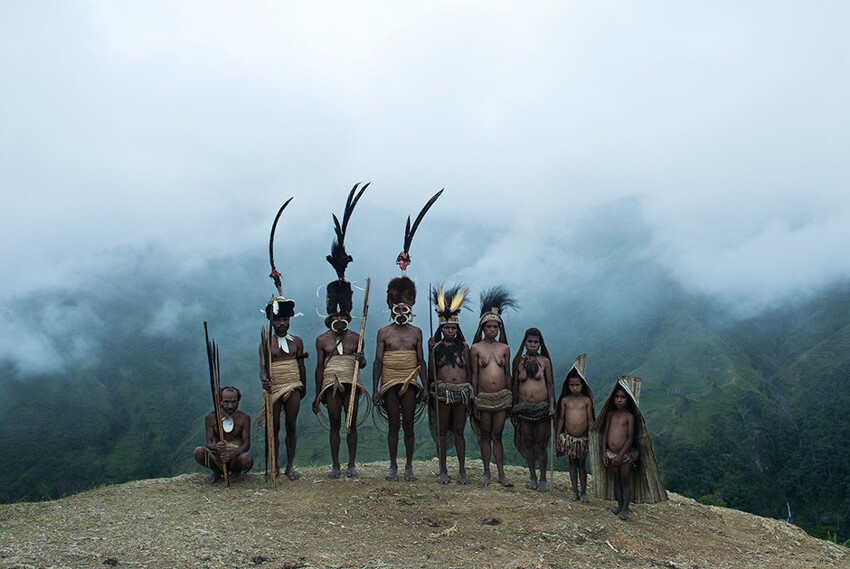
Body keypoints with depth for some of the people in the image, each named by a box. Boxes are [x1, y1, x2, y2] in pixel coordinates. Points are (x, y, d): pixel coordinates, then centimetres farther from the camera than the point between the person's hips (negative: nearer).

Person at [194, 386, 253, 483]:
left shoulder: (243, 418, -7)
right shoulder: (211, 417, -4)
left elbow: (246, 444, -12)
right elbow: (209, 442, -9)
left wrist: (232, 454, -33)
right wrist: (216, 447, -35)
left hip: (236, 455, -1)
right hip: (218, 457, 1)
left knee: (246, 459, -36)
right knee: (199, 452, -28)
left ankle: (236, 471, 4)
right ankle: (216, 471, 4)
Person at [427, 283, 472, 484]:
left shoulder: (464, 346, 7)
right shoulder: (436, 347, 4)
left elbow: (469, 370, 8)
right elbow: (431, 374, 4)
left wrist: (471, 394, 4)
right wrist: (431, 350, -4)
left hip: (462, 391, 1)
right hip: (443, 391, -1)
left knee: (458, 431, 7)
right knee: (442, 430, 4)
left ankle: (462, 470, 13)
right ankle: (443, 471, 12)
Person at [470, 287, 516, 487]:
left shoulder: (504, 348, 6)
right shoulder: (476, 348, -1)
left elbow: (507, 374, 10)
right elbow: (474, 375, 0)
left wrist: (511, 398, 9)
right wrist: (474, 401, -3)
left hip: (502, 397, 1)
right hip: (483, 398, -1)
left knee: (497, 436, 7)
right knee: (485, 435, 8)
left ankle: (501, 474, 12)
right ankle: (486, 472, 17)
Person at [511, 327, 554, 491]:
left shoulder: (544, 361, -1)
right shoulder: (518, 361, 2)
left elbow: (550, 384, 2)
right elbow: (515, 384, 7)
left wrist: (552, 405, -6)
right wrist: (514, 407, 6)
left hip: (541, 407, -2)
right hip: (524, 407, 2)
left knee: (541, 443, 3)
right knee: (528, 442, 8)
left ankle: (543, 478, 12)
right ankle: (532, 477, 19)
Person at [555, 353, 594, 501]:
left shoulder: (587, 400, -2)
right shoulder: (565, 400, 1)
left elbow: (590, 419, 0)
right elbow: (561, 419, 5)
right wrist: (558, 437, 4)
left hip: (582, 438, -1)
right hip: (568, 437, 1)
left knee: (582, 464, 8)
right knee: (572, 463, 9)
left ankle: (583, 492, 16)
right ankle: (575, 491, 18)